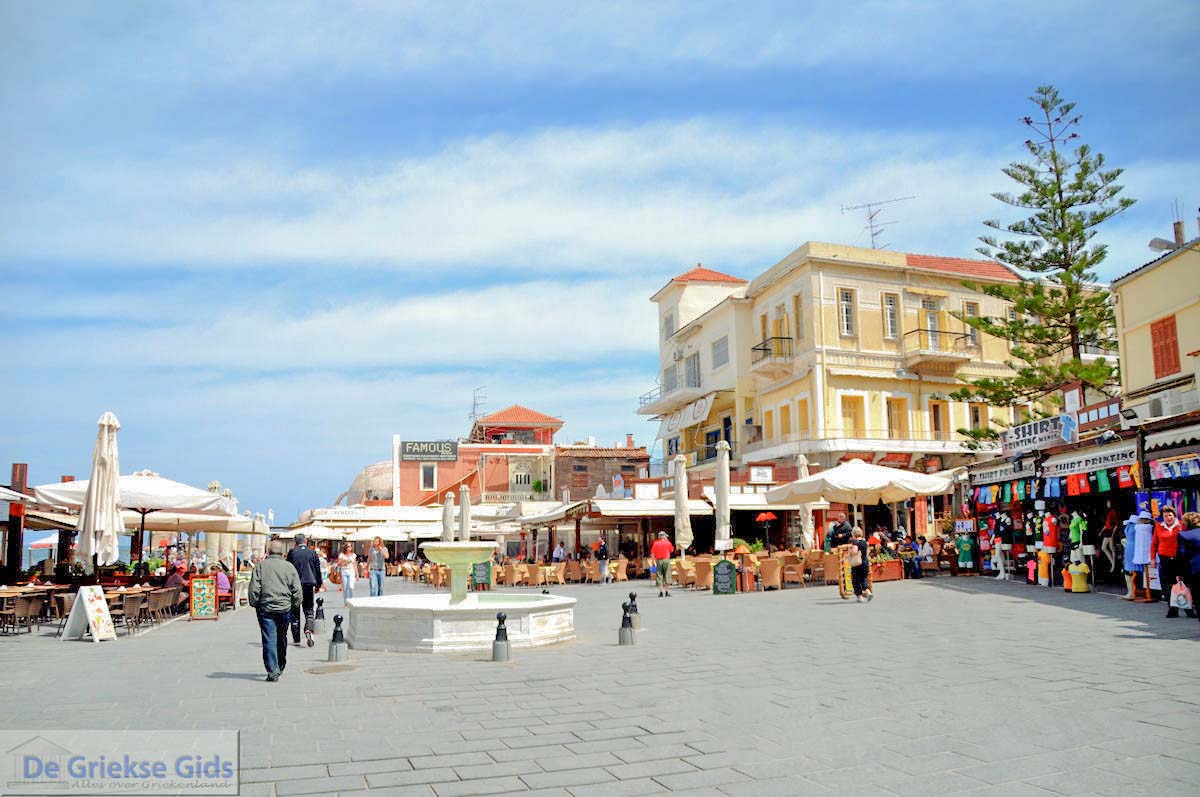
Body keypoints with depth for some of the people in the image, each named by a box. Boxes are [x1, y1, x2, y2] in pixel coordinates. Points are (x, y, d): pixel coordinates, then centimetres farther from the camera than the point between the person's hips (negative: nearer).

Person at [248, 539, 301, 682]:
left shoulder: (260, 565, -2)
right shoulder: (289, 566, 2)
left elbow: (254, 588, -4)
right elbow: (297, 590, 2)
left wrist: (254, 604, 7)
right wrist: (295, 606, 13)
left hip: (266, 608, -2)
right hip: (285, 608, 2)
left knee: (269, 640, -2)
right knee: (281, 639, 17)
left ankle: (273, 671, -9)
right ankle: (280, 667, 31)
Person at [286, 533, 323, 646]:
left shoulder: (292, 552, -3)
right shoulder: (313, 553, 0)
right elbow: (318, 569, 4)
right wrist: (318, 584, 15)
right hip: (309, 585, 1)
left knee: (295, 612, 9)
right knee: (309, 610, 10)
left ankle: (296, 639, 12)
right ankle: (308, 630, -17)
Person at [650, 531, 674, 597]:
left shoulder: (655, 543, 3)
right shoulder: (667, 542, -1)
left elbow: (652, 554, -1)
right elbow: (672, 550, 14)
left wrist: (654, 562, 6)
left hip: (659, 561, 1)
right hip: (666, 560, -1)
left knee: (659, 576, 4)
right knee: (667, 576, 3)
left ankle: (661, 592, 0)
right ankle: (667, 591, 0)